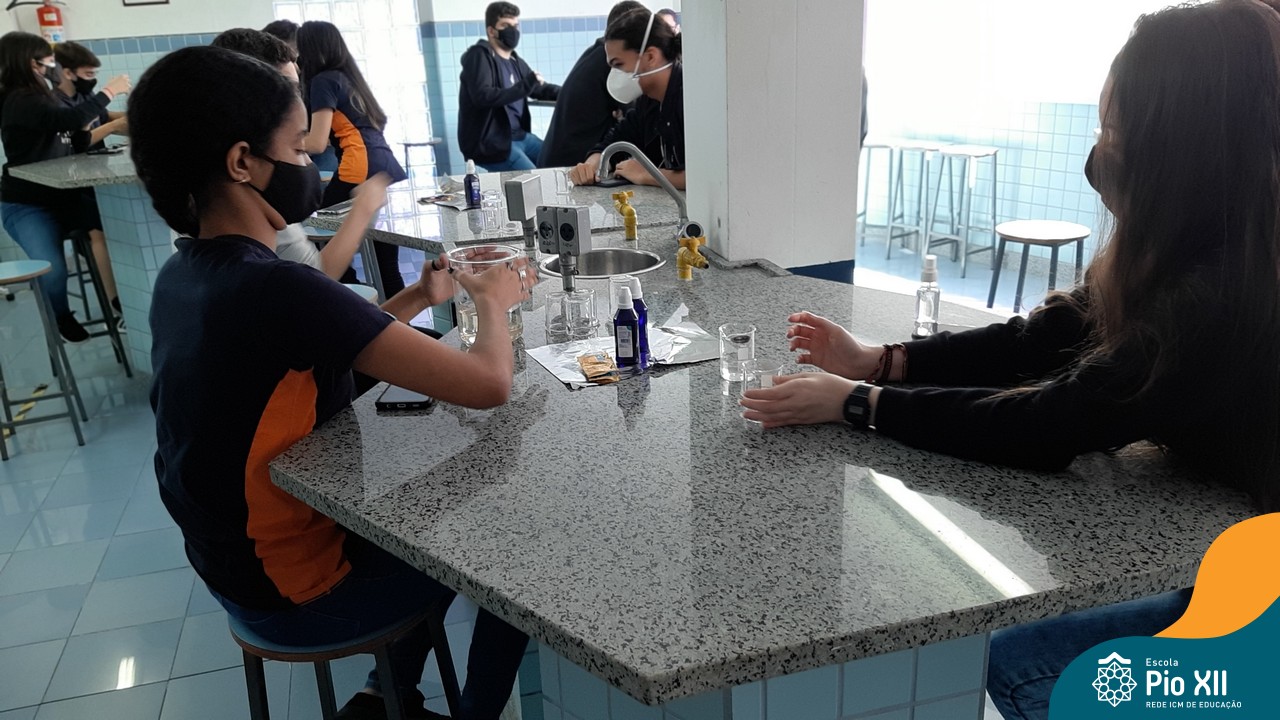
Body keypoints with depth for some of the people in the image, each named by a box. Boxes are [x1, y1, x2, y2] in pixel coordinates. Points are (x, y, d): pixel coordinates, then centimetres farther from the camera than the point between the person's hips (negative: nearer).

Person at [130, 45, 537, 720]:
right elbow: (489, 383, -31)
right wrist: (492, 300, -11)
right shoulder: (275, 288, -31)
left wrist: (419, 298, 1)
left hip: (235, 557, 8)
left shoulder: (181, 274, -2)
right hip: (292, 593, -8)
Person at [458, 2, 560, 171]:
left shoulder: (515, 61, 12)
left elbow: (540, 89, 28)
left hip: (519, 136, 8)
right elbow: (482, 97, -24)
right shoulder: (479, 56, -9)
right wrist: (525, 86, -25)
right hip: (488, 143, -8)